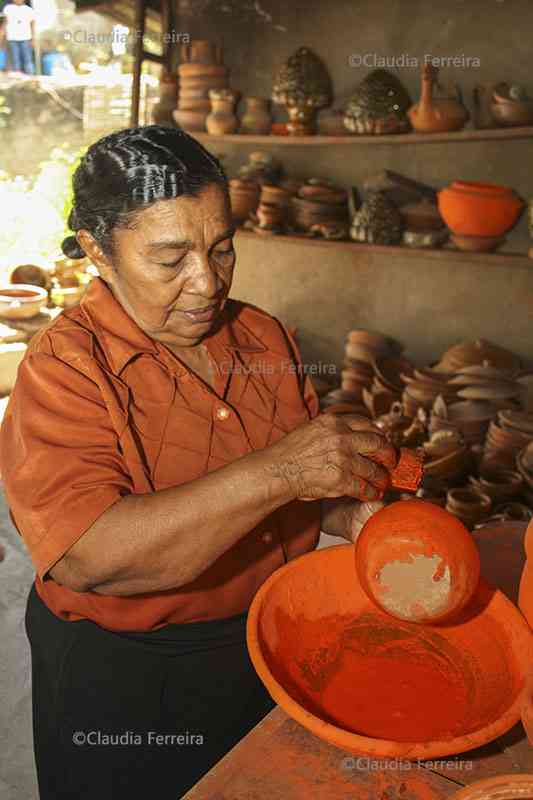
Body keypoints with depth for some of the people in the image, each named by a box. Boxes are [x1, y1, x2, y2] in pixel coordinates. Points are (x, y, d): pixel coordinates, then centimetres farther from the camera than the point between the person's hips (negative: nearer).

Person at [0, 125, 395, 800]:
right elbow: (88, 558, -32)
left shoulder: (262, 336, -3)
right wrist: (275, 473, -38)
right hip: (124, 682, -5)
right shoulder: (63, 369, -20)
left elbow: (305, 474, 7)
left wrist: (346, 514, -15)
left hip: (273, 645, 6)